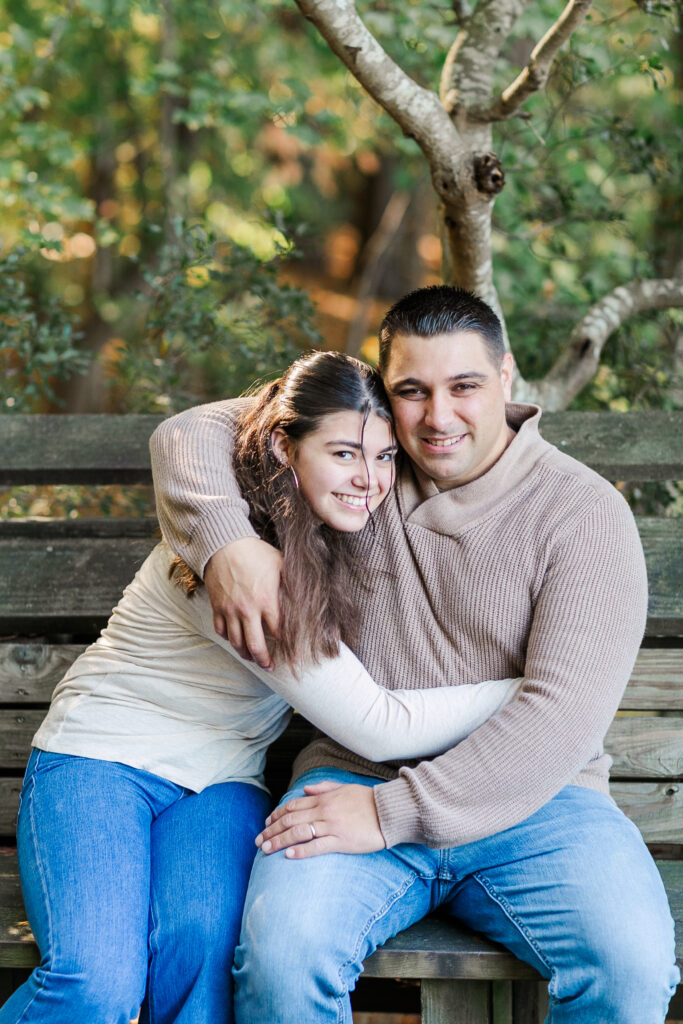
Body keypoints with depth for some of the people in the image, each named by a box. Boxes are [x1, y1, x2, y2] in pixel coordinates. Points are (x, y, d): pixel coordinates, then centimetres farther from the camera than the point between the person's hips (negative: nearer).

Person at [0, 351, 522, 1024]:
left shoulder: (329, 536, 1)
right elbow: (375, 728, -23)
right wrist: (532, 690, -17)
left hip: (219, 781, 6)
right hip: (101, 758, -6)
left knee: (206, 950, -29)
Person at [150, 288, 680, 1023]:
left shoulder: (583, 511, -4)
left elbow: (564, 711, -13)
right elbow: (193, 434, 12)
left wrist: (393, 812, -18)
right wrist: (226, 542, -11)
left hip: (528, 797, -1)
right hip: (359, 772, 1)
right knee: (285, 947, -30)